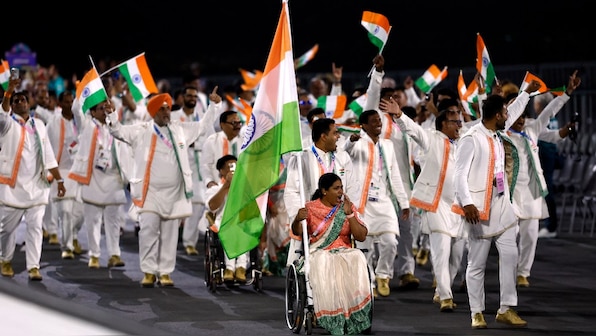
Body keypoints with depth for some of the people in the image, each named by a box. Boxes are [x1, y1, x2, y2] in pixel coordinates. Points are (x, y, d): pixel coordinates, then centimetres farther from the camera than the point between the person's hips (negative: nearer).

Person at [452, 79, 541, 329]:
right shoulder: (471, 139, -14)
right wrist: (467, 203, -29)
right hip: (480, 207, -8)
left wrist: (527, 92, 42)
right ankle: (477, 313, 7)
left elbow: (513, 112, 32)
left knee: (510, 256, 3)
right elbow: (460, 174, -19)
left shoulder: (496, 134, 11)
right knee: (477, 263, 0)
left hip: (501, 204, 8)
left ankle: (506, 309, 8)